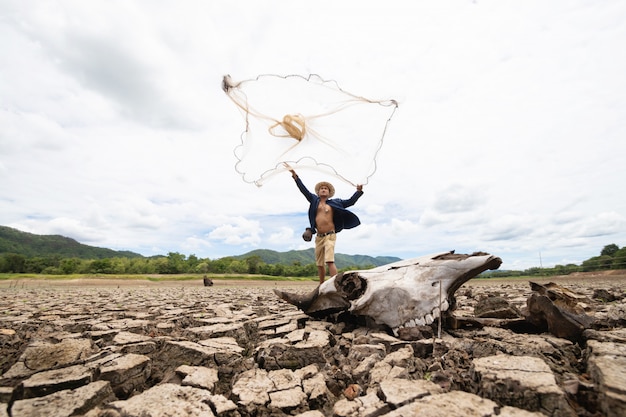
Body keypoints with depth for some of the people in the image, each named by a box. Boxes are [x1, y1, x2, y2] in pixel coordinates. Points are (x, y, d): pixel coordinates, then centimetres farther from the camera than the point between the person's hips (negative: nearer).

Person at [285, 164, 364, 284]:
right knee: (320, 264, 13)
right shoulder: (314, 200, 9)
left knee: (330, 261, -18)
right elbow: (303, 189, 8)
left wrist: (358, 191, -7)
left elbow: (350, 202, 5)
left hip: (330, 235, -3)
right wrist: (294, 174, 6)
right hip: (319, 237, 4)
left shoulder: (334, 203, 5)